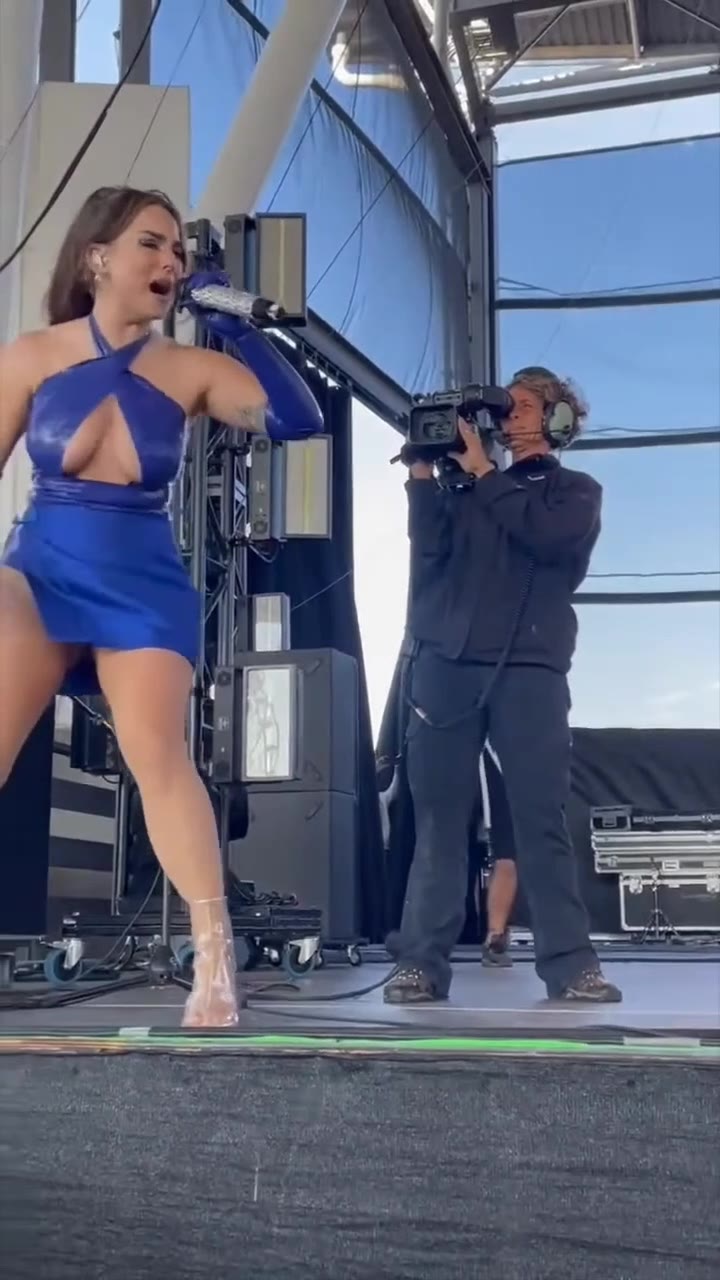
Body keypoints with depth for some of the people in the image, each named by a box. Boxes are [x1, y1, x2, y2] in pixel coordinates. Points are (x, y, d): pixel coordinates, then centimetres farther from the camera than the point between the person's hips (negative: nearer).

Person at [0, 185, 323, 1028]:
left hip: (147, 586, -1)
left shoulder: (192, 370, 0)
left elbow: (297, 421, -9)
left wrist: (240, 327, -12)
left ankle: (215, 962, -15)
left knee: (157, 753, -14)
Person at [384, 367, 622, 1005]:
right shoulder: (470, 490, 22)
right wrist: (423, 471, 3)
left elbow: (546, 534, -6)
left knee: (541, 817, -7)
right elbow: (429, 547, 8)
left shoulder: (577, 491, 16)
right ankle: (423, 963, -3)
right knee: (440, 815, -3)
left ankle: (571, 965, -5)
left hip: (530, 668, -2)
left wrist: (481, 469, 0)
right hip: (448, 663, 2)